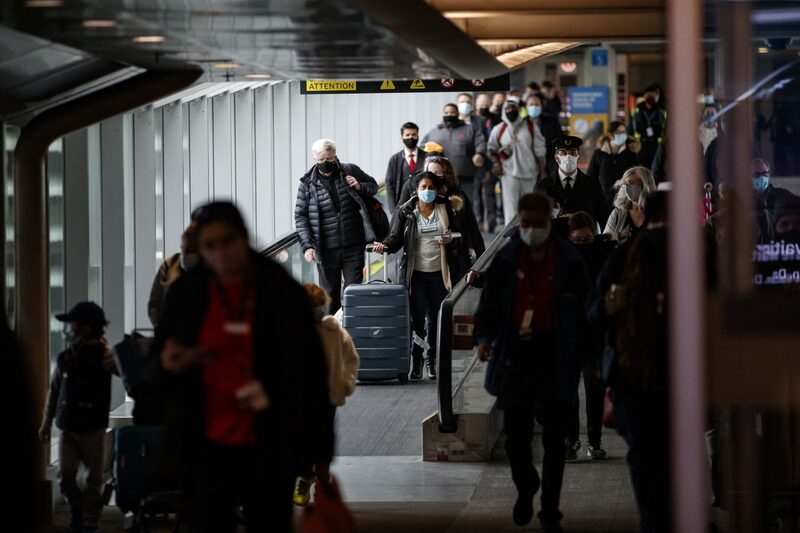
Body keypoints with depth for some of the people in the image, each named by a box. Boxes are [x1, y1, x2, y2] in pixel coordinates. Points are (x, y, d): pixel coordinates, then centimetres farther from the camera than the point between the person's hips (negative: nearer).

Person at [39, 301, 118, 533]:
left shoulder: (103, 356, -8)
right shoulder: (64, 358, 6)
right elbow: (54, 390, 14)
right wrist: (46, 421, 16)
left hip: (93, 429, -4)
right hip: (67, 428, 4)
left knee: (94, 479, 1)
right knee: (65, 475, -2)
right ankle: (77, 508, 24)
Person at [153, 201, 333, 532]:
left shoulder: (282, 291, -3)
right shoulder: (185, 293, 1)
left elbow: (310, 374, 0)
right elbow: (156, 365, 11)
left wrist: (320, 449, 0)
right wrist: (169, 365, -15)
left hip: (268, 448, -1)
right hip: (205, 447, 1)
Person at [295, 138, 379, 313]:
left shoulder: (350, 171, 2)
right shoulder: (307, 183, -1)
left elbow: (373, 186, 18)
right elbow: (300, 216, 1)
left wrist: (360, 187, -6)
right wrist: (307, 245, -9)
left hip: (353, 247, 0)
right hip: (326, 250, 0)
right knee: (329, 294, 8)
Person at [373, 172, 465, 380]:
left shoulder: (446, 209, 8)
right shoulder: (405, 212, 3)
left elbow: (459, 236, 12)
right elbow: (396, 238, 0)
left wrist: (451, 240, -10)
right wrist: (385, 246, -21)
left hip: (439, 273, 2)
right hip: (416, 272, -2)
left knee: (436, 317, 6)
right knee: (417, 316, -8)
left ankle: (432, 360, 19)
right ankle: (416, 360, 2)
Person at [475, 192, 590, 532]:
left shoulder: (569, 262, -1)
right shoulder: (506, 260, 3)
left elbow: (584, 310, 1)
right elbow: (490, 302, 6)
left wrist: (588, 358, -2)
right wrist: (484, 336, -9)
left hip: (556, 358, -1)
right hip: (516, 355, 1)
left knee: (554, 439, 4)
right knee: (515, 436, 3)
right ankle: (525, 487, 33)